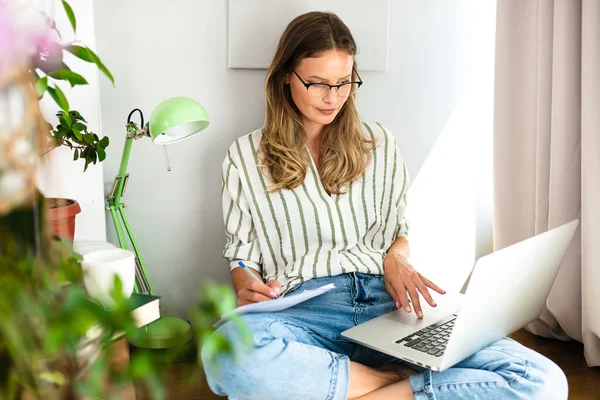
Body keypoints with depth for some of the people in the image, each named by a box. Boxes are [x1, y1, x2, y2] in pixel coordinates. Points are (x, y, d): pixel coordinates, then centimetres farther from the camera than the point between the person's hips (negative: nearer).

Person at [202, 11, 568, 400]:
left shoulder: (379, 143, 19)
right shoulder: (245, 156, 13)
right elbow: (241, 253, 14)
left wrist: (396, 258, 0)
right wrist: (247, 289, -9)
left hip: (386, 299, 2)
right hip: (305, 308, -1)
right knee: (231, 353, -41)